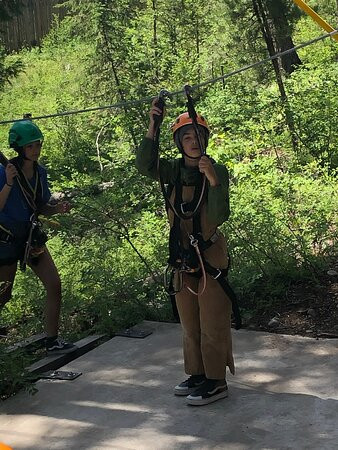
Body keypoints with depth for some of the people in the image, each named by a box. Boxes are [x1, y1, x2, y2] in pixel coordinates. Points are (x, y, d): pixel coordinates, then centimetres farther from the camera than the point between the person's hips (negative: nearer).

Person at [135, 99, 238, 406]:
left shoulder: (218, 171, -11)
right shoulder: (174, 171, 2)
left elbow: (219, 216, -20)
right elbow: (145, 166, -17)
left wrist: (213, 180, -34)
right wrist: (152, 128, -23)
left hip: (210, 256, -5)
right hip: (183, 258, 6)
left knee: (212, 323, 1)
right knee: (190, 323, 15)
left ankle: (216, 381, 12)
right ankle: (197, 375, 29)